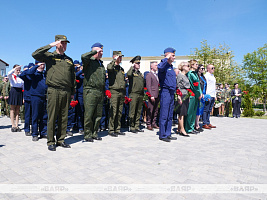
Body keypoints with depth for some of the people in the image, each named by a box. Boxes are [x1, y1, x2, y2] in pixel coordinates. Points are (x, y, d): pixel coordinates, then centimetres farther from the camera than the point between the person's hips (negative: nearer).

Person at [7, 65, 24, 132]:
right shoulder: (12, 76, 1)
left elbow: (23, 87, 13)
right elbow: (9, 74, -25)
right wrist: (15, 68, -27)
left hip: (20, 92, 4)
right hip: (13, 92, -3)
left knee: (17, 110, 6)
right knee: (12, 109, 2)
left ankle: (16, 125, 10)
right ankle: (13, 125, 5)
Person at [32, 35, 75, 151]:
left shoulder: (69, 60, 19)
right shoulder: (49, 56, 8)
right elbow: (35, 55, -9)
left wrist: (72, 92, 15)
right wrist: (50, 46, -7)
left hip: (66, 91, 4)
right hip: (53, 90, -4)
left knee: (64, 117, 6)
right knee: (52, 117, -1)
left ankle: (60, 140, 17)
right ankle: (51, 142, 9)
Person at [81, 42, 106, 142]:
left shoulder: (101, 64, 21)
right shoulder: (89, 61, -1)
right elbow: (83, 56, -26)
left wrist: (104, 92, 20)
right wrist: (95, 52, -12)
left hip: (100, 92, 7)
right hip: (90, 91, -7)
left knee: (98, 115, 9)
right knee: (89, 114, -3)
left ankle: (94, 133, 21)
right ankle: (87, 135, 8)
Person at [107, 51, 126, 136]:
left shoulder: (121, 69, 21)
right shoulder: (111, 66, 1)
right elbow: (109, 68, -27)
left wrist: (124, 93, 19)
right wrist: (115, 60, -12)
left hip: (121, 92, 7)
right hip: (114, 91, -6)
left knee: (119, 112, 8)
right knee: (113, 112, -7)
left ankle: (117, 129, 16)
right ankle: (111, 130, 1)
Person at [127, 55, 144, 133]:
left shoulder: (140, 73, 21)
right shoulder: (132, 72, -1)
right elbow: (128, 74, -25)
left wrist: (143, 93, 19)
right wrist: (132, 67, -11)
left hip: (141, 94, 7)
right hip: (134, 94, -7)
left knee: (138, 111, 10)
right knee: (132, 111, -3)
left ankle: (137, 126, 19)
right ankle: (132, 127, 5)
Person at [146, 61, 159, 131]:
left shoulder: (157, 75, 20)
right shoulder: (149, 75, -4)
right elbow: (148, 86, -11)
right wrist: (151, 95, -18)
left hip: (157, 95, 8)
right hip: (152, 96, -8)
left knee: (155, 110, 11)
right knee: (150, 110, -4)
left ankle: (153, 123, 19)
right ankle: (148, 124, 3)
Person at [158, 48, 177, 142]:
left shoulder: (171, 67, 20)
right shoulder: (164, 65, -7)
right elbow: (160, 67, -34)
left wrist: (176, 92, 20)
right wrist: (166, 58, -19)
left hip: (171, 93, 9)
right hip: (165, 92, -9)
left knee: (170, 115, 12)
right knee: (164, 115, -4)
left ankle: (168, 134, 21)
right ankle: (162, 135, 5)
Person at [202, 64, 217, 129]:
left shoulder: (213, 76, 22)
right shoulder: (206, 75, -5)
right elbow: (205, 85, -12)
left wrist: (215, 95, 18)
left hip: (213, 96, 8)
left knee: (209, 110, 11)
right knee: (206, 110, -5)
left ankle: (208, 123, 16)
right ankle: (204, 124, -1)